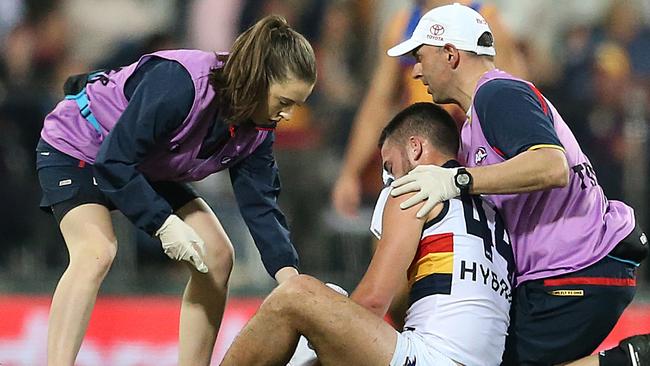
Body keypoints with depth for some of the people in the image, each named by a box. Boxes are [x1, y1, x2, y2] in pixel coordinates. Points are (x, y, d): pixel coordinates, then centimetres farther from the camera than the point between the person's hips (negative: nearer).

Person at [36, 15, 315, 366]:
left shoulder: (257, 131, -12)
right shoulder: (179, 83, -36)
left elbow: (260, 205, -11)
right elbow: (114, 161, -34)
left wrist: (289, 275, -25)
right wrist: (164, 224, -34)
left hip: (146, 170, 8)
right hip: (76, 149, -8)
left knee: (217, 255, -1)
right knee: (95, 253, -32)